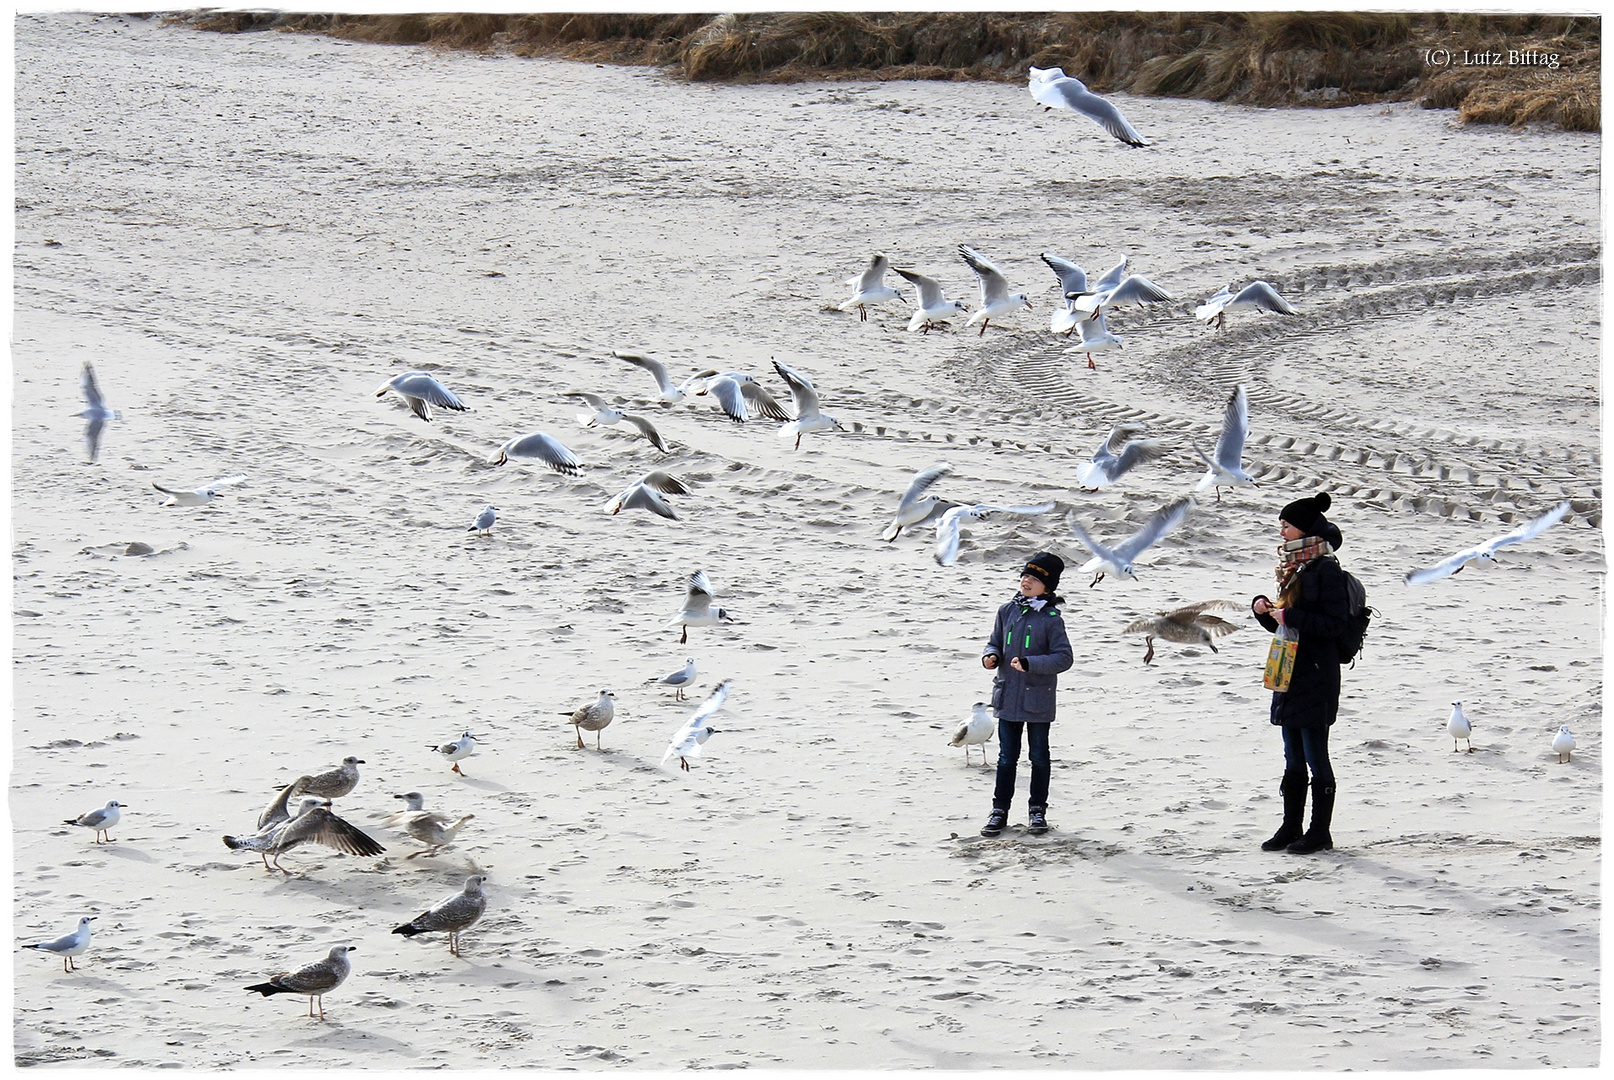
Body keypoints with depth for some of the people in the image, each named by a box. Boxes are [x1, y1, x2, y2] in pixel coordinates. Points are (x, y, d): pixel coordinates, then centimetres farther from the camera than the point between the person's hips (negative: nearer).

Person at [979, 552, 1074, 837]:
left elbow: (1064, 658, -14)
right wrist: (990, 657, -9)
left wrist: (1029, 663, -25)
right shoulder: (1007, 611, 4)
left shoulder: (1051, 619, -9)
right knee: (1006, 757, 8)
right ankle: (1000, 810, 16)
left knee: (1039, 757, 9)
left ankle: (1038, 810, 21)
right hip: (1007, 696, 3)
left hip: (1037, 699, -3)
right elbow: (995, 643, 14)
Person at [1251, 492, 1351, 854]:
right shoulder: (1292, 569, 14)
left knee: (1315, 757, -2)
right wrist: (1263, 608, 2)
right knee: (1293, 759, 14)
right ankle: (1291, 828, 20)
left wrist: (1290, 616, -20)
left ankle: (1320, 832, 6)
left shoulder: (1326, 570, -13)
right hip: (1289, 675, 9)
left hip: (1316, 678, -9)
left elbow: (1334, 624, -20)